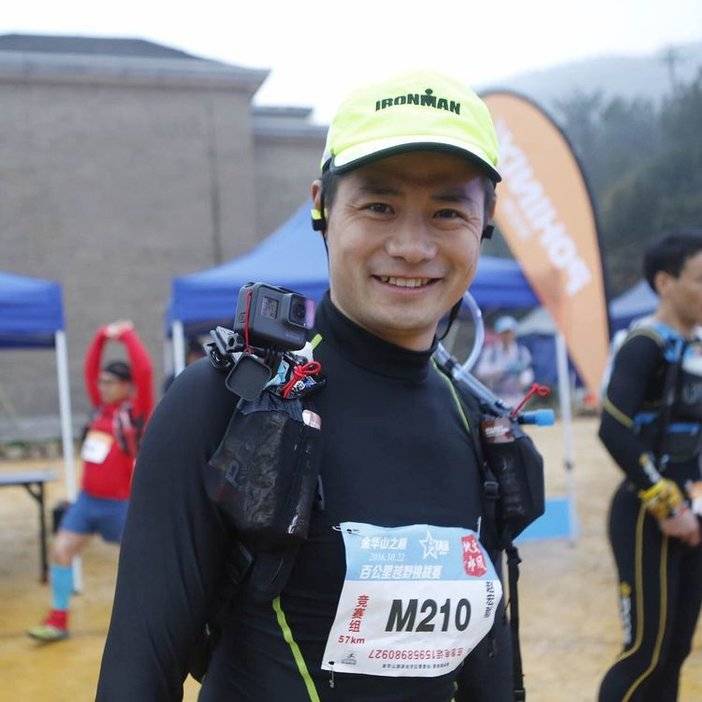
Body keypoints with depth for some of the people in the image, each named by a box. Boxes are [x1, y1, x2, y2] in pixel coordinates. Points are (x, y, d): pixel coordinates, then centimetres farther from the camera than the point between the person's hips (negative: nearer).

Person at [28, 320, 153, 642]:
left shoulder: (135, 412, -10)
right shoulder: (101, 407, 7)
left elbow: (144, 371, -21)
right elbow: (90, 370, 14)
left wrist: (127, 335, -14)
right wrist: (102, 337, 4)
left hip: (121, 503, -6)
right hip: (88, 499, 6)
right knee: (60, 550, -1)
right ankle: (58, 620, 7)